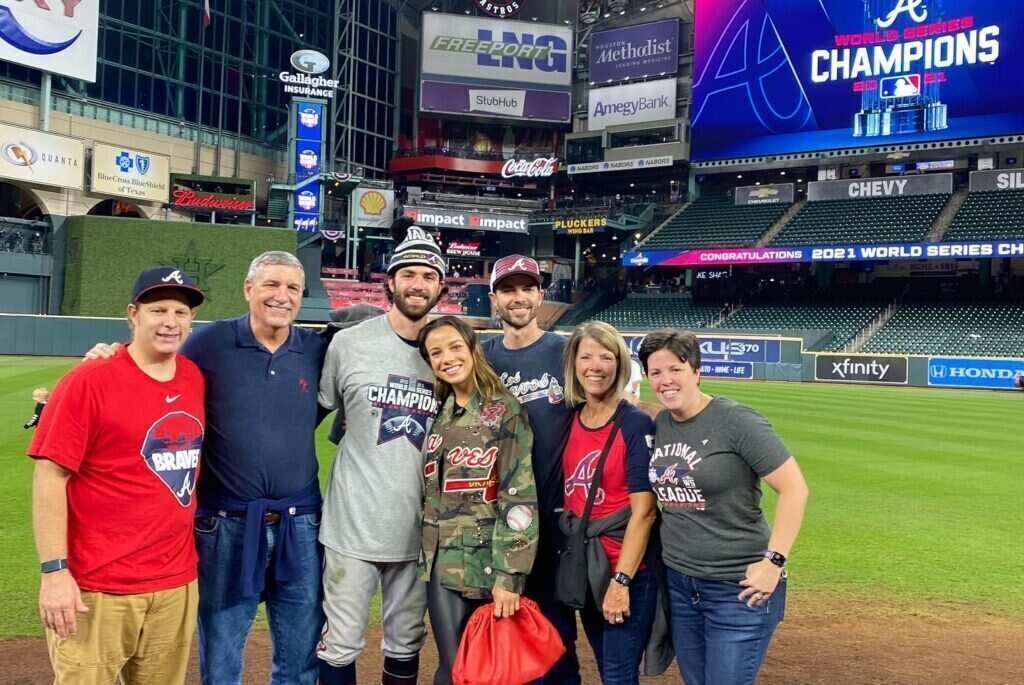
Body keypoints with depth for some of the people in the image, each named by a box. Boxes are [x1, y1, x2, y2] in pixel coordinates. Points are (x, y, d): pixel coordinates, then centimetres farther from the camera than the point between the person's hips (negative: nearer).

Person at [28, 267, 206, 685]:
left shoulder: (196, 379, 6)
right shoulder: (87, 381, -10)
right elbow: (50, 478, -11)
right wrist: (54, 571, -16)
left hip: (177, 584, 5)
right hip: (97, 589, -5)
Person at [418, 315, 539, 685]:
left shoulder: (505, 411, -8)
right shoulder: (440, 412, 10)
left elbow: (519, 497, -13)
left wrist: (508, 575, -18)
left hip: (487, 561, -4)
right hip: (442, 560, 4)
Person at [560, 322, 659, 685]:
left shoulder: (637, 424, -13)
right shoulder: (569, 420, 4)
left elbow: (643, 511, -15)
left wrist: (621, 579, -18)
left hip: (627, 568, -6)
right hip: (582, 566, 6)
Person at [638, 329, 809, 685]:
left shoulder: (735, 420, -15)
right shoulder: (659, 425, 4)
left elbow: (794, 488, -16)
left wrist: (774, 561, -19)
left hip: (739, 589, -6)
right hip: (678, 583, 6)